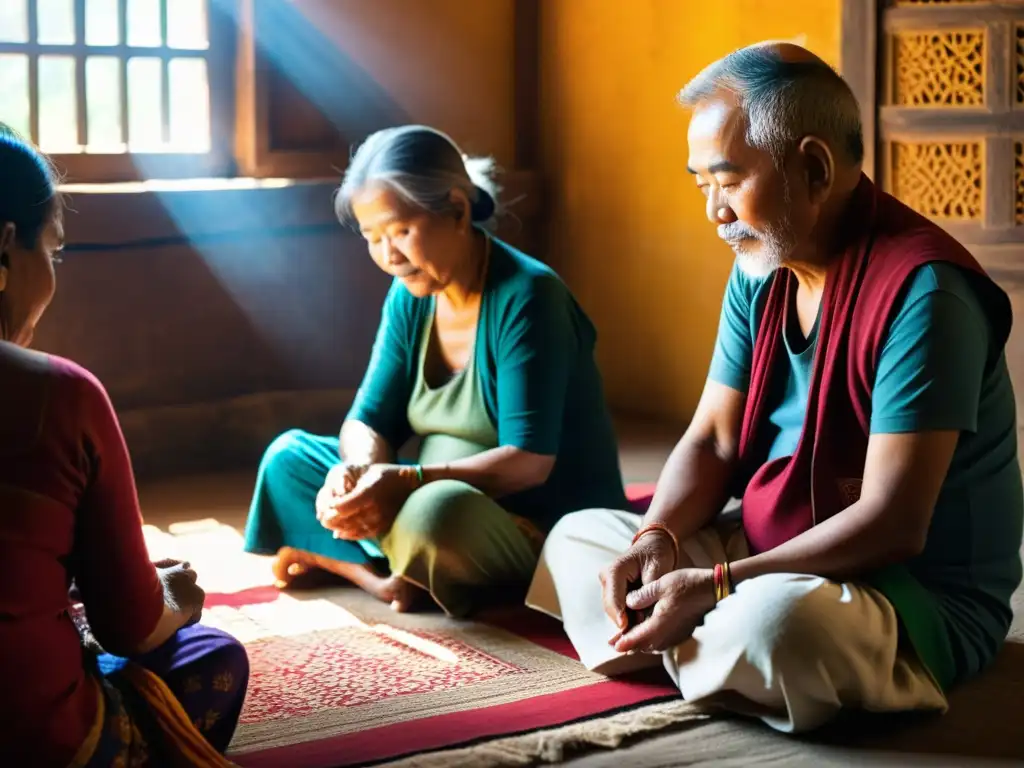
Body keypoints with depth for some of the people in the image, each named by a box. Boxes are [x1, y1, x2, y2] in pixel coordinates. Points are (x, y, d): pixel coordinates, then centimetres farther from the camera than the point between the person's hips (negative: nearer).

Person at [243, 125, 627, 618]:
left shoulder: (525, 297, -19)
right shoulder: (411, 296, 2)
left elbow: (529, 460, -24)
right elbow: (368, 421, 2)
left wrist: (409, 481, -34)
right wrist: (358, 471, -22)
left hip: (545, 526, -7)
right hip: (440, 500, 8)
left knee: (436, 513, -39)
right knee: (289, 456, 2)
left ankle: (336, 557, -8)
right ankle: (386, 577, -14)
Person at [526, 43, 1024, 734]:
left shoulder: (921, 288, -23)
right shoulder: (761, 271, 4)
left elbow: (891, 525, -27)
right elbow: (713, 441, 6)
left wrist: (714, 586, -27)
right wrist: (660, 537, -14)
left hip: (926, 597, -8)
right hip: (771, 553, 8)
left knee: (779, 619, -39)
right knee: (577, 536, 9)